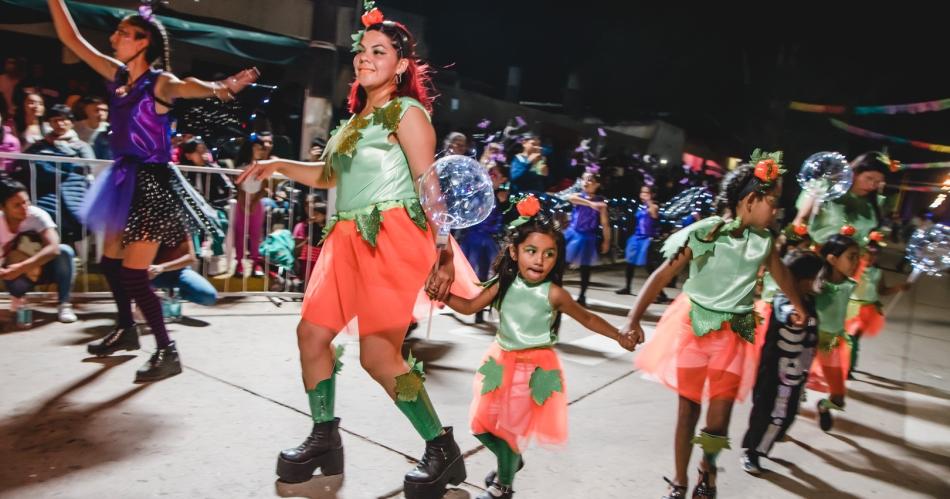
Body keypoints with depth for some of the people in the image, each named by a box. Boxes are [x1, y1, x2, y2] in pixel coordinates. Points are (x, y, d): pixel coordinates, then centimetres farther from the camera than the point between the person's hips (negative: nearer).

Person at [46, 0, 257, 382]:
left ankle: (167, 353, 3)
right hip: (125, 180, 8)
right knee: (110, 262, 19)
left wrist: (217, 89, -58)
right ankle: (126, 330, 40)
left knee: (133, 274, -8)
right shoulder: (117, 75, 9)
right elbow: (71, 39, 18)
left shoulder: (160, 82, -13)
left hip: (152, 183, -8)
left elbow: (186, 87, -36)